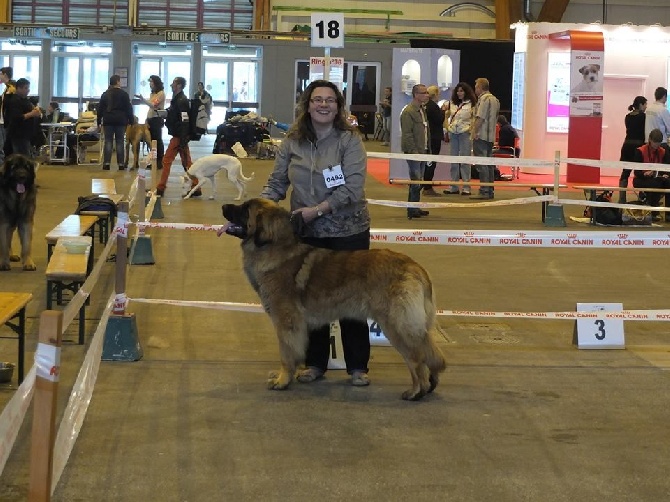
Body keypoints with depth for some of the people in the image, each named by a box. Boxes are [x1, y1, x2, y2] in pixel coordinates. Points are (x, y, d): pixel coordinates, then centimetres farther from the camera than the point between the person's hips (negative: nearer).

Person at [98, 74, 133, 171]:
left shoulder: (105, 94, 9)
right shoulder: (124, 94, -1)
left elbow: (100, 109, 10)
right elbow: (128, 109, -2)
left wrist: (99, 122, 14)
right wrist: (131, 121, 3)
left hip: (108, 121, 2)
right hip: (121, 121, -2)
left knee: (108, 141, 1)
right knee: (120, 142, 1)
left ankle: (106, 163, -6)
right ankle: (121, 164, -1)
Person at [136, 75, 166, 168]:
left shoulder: (161, 93, -8)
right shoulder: (152, 93, 17)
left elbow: (154, 105, -20)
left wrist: (143, 99, -30)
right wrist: (147, 119, 14)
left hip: (157, 119, -8)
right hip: (150, 119, 8)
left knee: (158, 140, -4)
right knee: (151, 140, 6)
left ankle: (160, 162, 0)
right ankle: (153, 161, 11)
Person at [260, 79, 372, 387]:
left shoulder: (349, 139, -8)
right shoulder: (292, 142, 2)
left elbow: (353, 187, -16)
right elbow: (276, 185, 5)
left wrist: (319, 209, -20)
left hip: (348, 231, -3)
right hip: (307, 234, 3)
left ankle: (358, 366, 16)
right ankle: (315, 362, 25)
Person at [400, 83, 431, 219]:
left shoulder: (422, 110, 17)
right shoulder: (408, 112, -13)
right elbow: (407, 134, -17)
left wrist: (428, 149, 15)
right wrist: (414, 151, -20)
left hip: (423, 151, 9)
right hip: (414, 152, -9)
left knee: (419, 181, 12)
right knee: (416, 181, -8)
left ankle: (416, 208, 18)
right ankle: (412, 211, -4)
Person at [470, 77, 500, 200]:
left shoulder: (484, 99, -12)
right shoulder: (495, 99, 17)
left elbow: (480, 117, -19)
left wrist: (474, 131, -15)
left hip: (481, 135, -9)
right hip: (490, 136, 9)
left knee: (482, 164, -9)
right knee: (489, 164, 12)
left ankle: (484, 191, -11)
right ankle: (490, 191, 14)